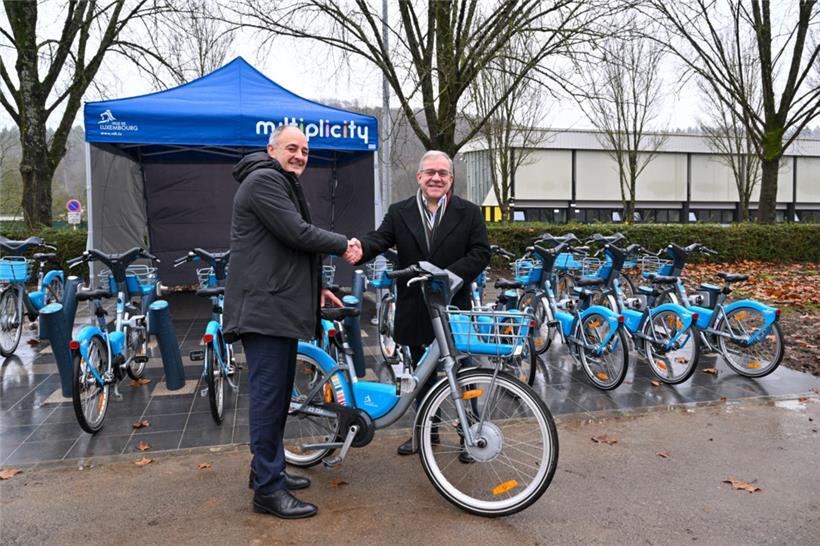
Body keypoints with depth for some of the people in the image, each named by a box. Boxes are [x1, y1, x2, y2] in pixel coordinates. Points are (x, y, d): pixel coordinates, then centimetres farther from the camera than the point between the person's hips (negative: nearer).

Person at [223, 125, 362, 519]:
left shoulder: (283, 185, 25)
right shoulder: (264, 179, -10)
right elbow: (298, 234, -20)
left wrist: (315, 289, 21)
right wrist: (343, 245, -6)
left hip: (280, 306, 11)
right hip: (264, 309, -11)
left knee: (278, 393, 16)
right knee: (269, 394, -6)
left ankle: (268, 470, 28)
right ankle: (268, 489, 3)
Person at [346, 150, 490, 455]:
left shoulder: (469, 213, 2)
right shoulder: (399, 213, 5)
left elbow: (481, 253, -4)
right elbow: (379, 239, -9)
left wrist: (446, 275, -18)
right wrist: (360, 247, -33)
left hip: (454, 307, -2)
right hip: (415, 310, 2)